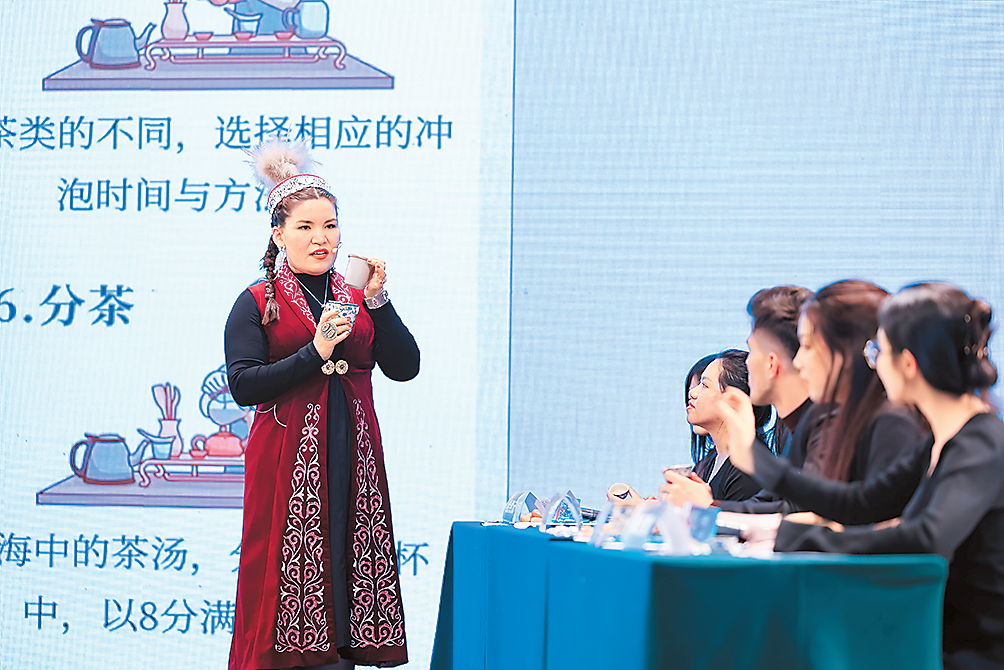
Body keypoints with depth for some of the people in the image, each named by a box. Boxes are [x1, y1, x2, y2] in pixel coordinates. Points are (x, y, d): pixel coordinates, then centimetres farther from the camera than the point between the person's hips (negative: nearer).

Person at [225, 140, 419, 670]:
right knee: (286, 579, -6)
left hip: (353, 465, 4)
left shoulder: (357, 300, 13)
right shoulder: (257, 304, 2)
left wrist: (377, 300, -8)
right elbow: (244, 385, -10)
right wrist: (316, 353, -17)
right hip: (286, 463, -4)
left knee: (348, 568, 1)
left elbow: (405, 367, 2)